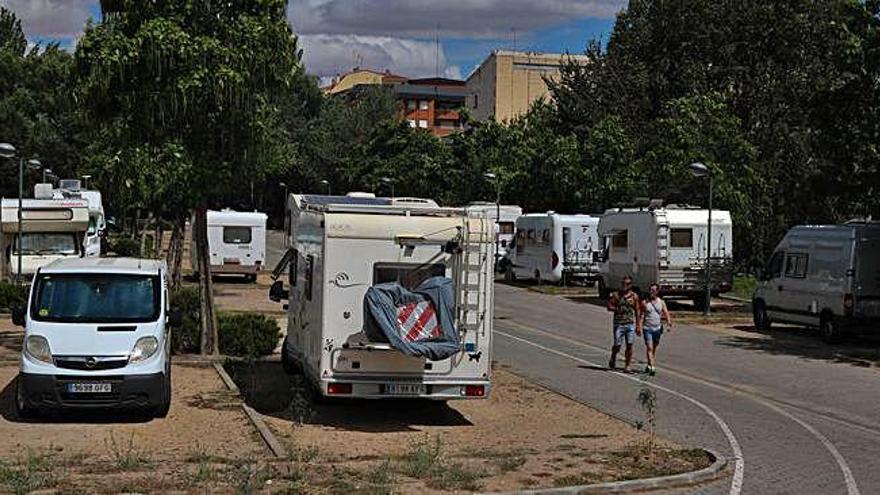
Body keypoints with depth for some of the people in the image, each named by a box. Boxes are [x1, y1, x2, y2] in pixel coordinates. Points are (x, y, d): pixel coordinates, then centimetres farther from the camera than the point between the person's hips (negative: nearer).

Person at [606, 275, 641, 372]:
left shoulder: (634, 296, 5)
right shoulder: (616, 295, 3)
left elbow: (637, 311, 7)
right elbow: (609, 307, 3)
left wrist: (638, 326, 4)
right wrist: (617, 309, -16)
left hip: (630, 324, 1)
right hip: (619, 324, -1)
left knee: (629, 345, -3)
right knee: (617, 345, -2)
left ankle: (627, 365, 6)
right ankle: (613, 359, 26)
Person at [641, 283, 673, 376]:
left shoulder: (661, 302, 5)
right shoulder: (645, 302, -1)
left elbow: (666, 313, -1)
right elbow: (642, 316, 1)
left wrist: (669, 324, -15)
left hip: (657, 329, 3)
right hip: (647, 328, -3)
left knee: (654, 348, 11)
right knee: (649, 348, -13)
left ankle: (650, 365, 25)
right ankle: (652, 367, -19)